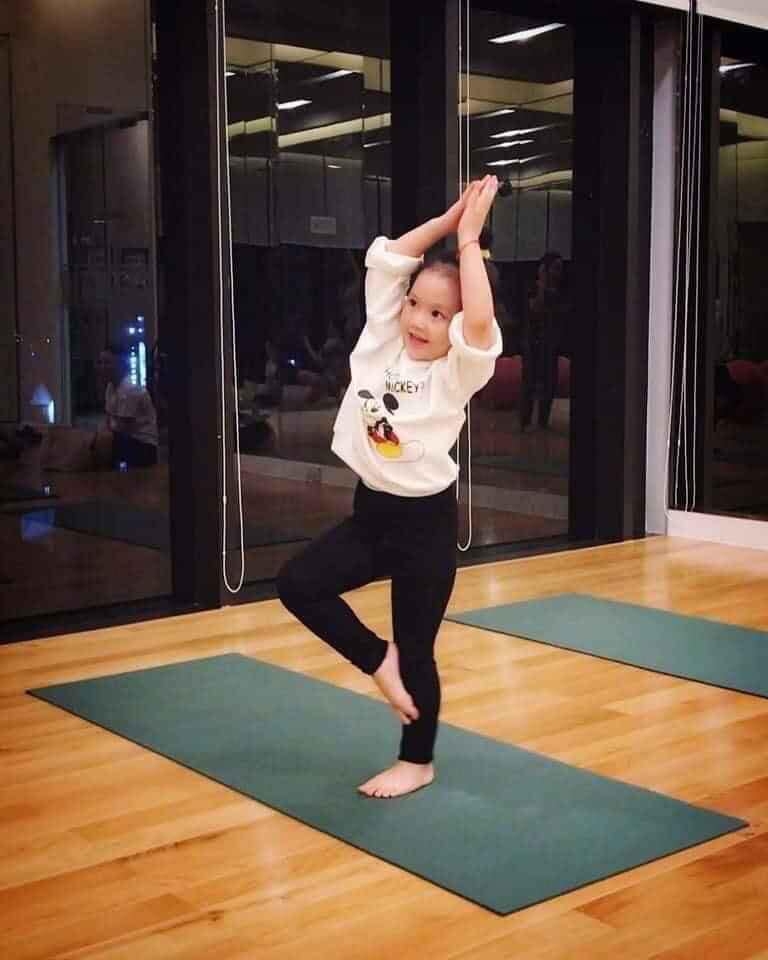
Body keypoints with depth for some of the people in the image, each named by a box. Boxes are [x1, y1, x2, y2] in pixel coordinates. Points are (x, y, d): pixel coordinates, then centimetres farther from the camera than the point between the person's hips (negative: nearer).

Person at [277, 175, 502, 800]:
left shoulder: (457, 372, -13)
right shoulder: (380, 344, 1)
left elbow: (481, 320, -33)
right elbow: (385, 260, -3)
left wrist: (469, 237, -23)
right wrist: (449, 218, -5)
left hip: (426, 519, -5)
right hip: (370, 510, 5)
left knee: (416, 648, 5)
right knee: (299, 583, -6)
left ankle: (418, 762, 25)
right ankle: (378, 660, 13)